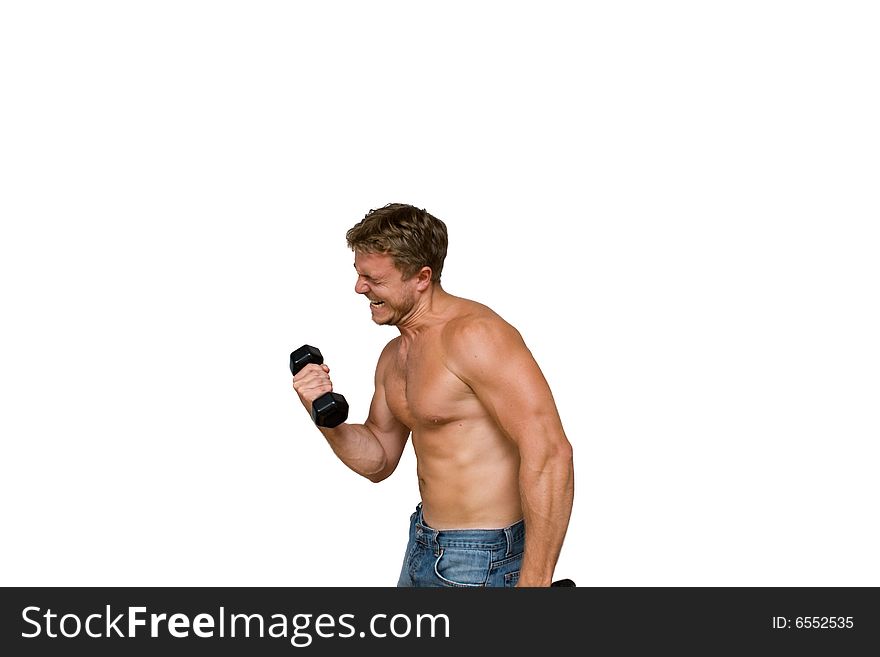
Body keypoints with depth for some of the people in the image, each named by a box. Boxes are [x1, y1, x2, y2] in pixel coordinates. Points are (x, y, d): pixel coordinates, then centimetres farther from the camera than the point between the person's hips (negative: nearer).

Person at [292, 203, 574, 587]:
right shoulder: (394, 356, 8)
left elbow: (549, 451, -26)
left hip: (482, 559, -9)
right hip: (423, 542, 9)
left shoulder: (473, 334, -21)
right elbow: (378, 462, 16)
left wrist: (534, 581, -28)